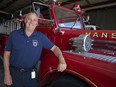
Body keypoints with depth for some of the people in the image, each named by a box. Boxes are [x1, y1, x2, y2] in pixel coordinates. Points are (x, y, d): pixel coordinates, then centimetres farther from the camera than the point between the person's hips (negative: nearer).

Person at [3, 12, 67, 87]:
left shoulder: (41, 37, -4)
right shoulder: (14, 35, -5)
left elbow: (54, 48, -5)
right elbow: (7, 54, -1)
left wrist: (61, 60, -24)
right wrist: (7, 74, -5)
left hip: (31, 74, 1)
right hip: (14, 73, 0)